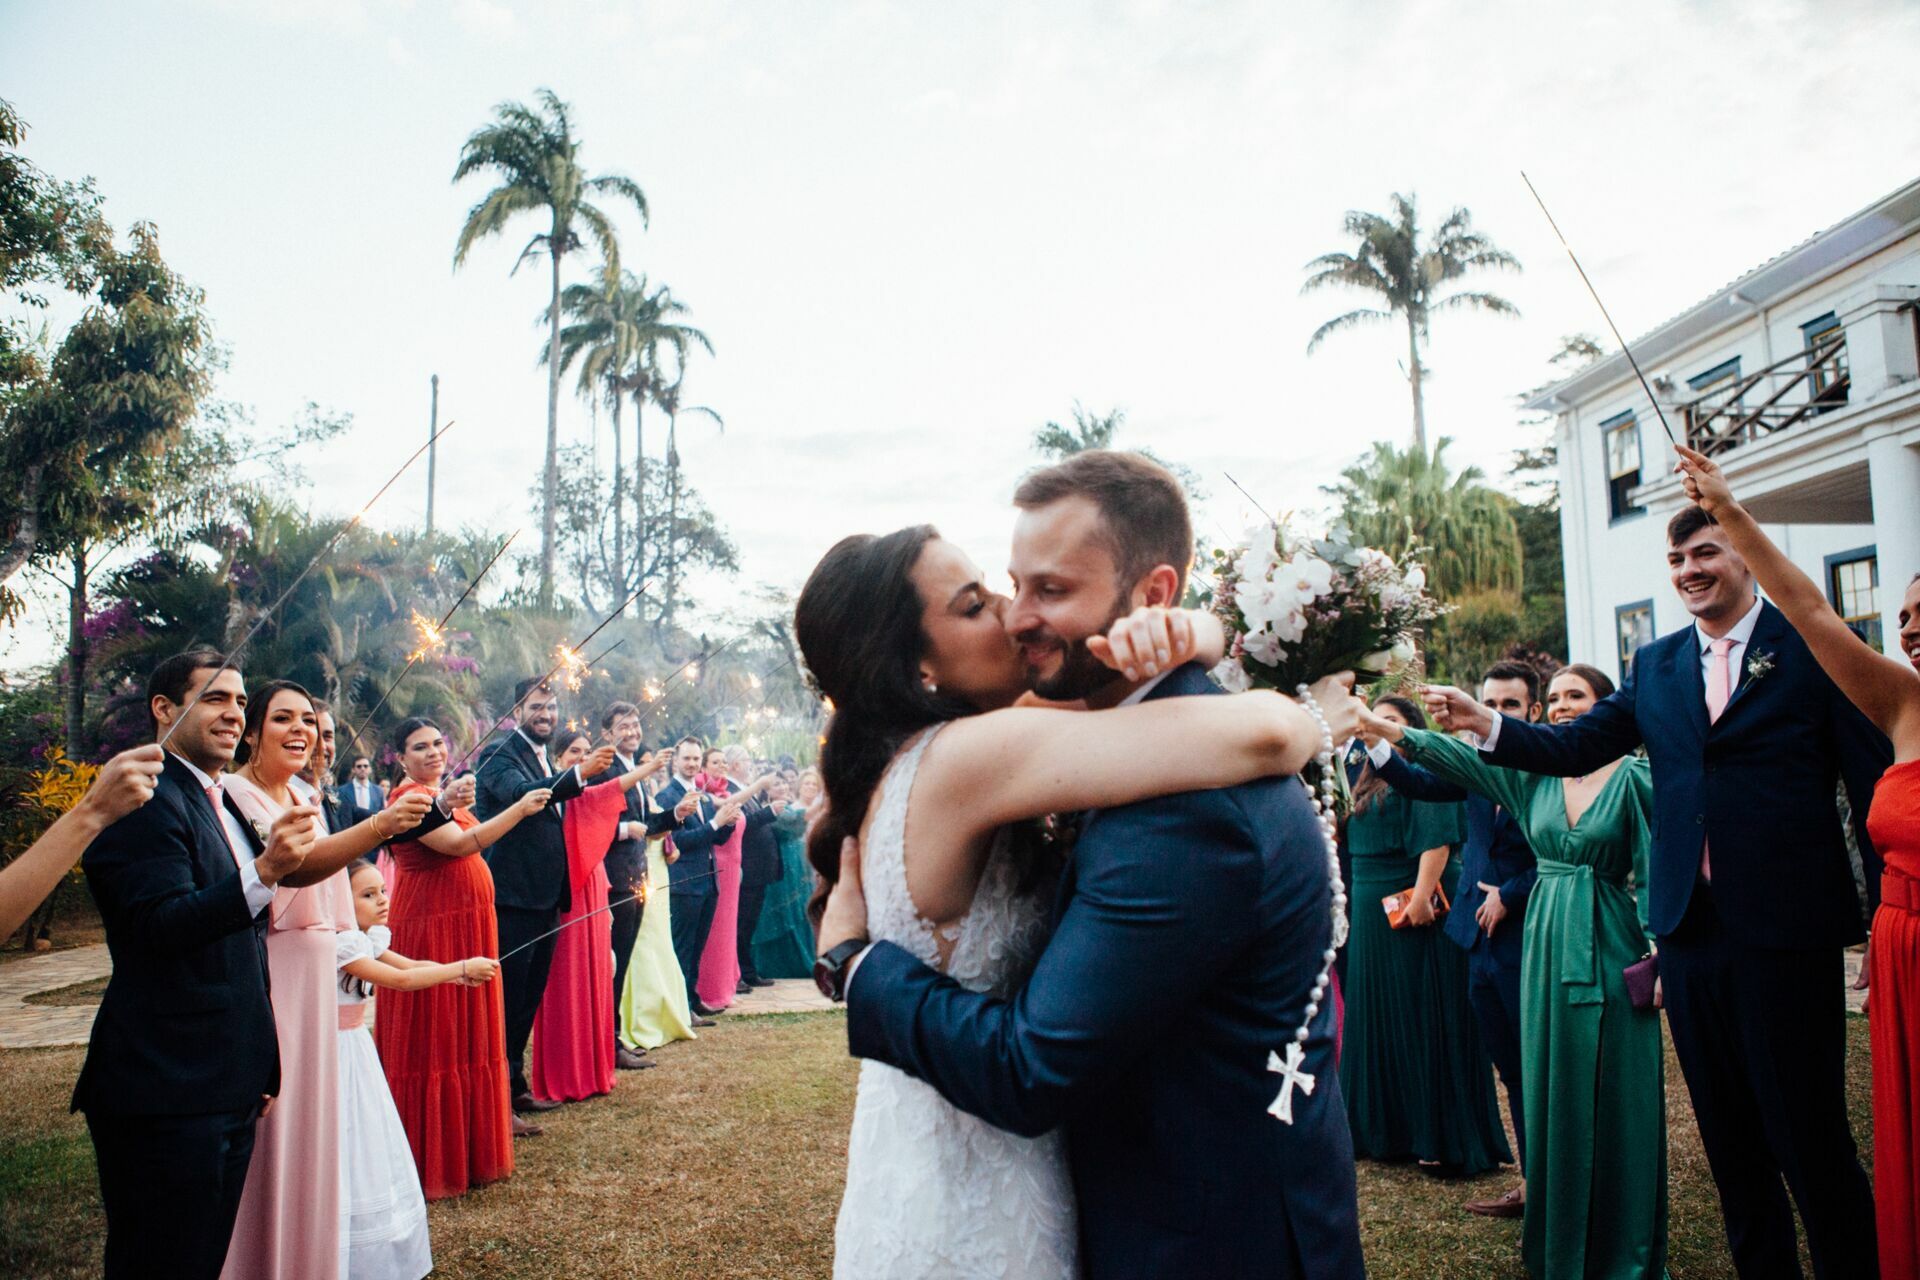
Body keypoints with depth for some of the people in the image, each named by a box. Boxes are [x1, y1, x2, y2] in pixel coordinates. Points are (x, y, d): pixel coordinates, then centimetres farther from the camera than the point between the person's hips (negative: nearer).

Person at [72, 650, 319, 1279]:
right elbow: (163, 926, -25)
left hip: (230, 1090, 9)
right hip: (166, 1093, -9)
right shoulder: (147, 801, -13)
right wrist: (265, 872, -38)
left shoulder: (225, 806, 16)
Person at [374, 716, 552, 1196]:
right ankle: (430, 1159, 10)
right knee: (432, 1039, -1)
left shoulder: (442, 795, 16)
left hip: (466, 925, 9)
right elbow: (457, 844, -24)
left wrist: (456, 805, 0)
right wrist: (519, 810, -23)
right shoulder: (408, 798, -12)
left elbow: (468, 848, 11)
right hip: (430, 927, -9)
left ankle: (467, 1148, 25)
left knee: (468, 1034, 14)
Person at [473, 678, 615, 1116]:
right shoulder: (501, 755, -11)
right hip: (512, 898, -9)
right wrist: (578, 774, -46)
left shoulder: (548, 762, 17)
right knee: (506, 997, -4)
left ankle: (515, 1085, 26)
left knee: (529, 998, 15)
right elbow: (520, 793, -33)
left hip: (543, 898, 9)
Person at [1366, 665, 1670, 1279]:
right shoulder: (1533, 772, 5)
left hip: (1610, 947, -4)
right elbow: (1452, 756, -5)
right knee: (1551, 1086, 11)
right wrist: (1375, 725, -16)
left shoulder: (1635, 777, -5)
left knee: (1617, 1095, 4)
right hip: (1547, 944, 4)